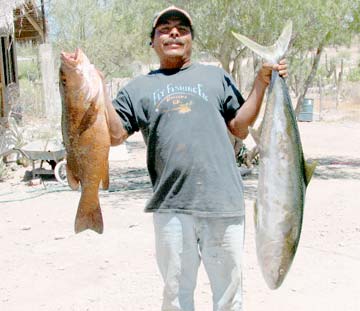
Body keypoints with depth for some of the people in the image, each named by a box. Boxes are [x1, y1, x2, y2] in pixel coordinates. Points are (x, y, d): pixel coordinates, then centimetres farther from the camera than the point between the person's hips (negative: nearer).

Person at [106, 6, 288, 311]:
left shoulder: (216, 76, 15)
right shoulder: (139, 88, 14)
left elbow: (240, 127, 10)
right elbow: (116, 134, 3)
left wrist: (261, 83, 1)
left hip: (224, 202, 1)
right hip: (171, 205, 0)